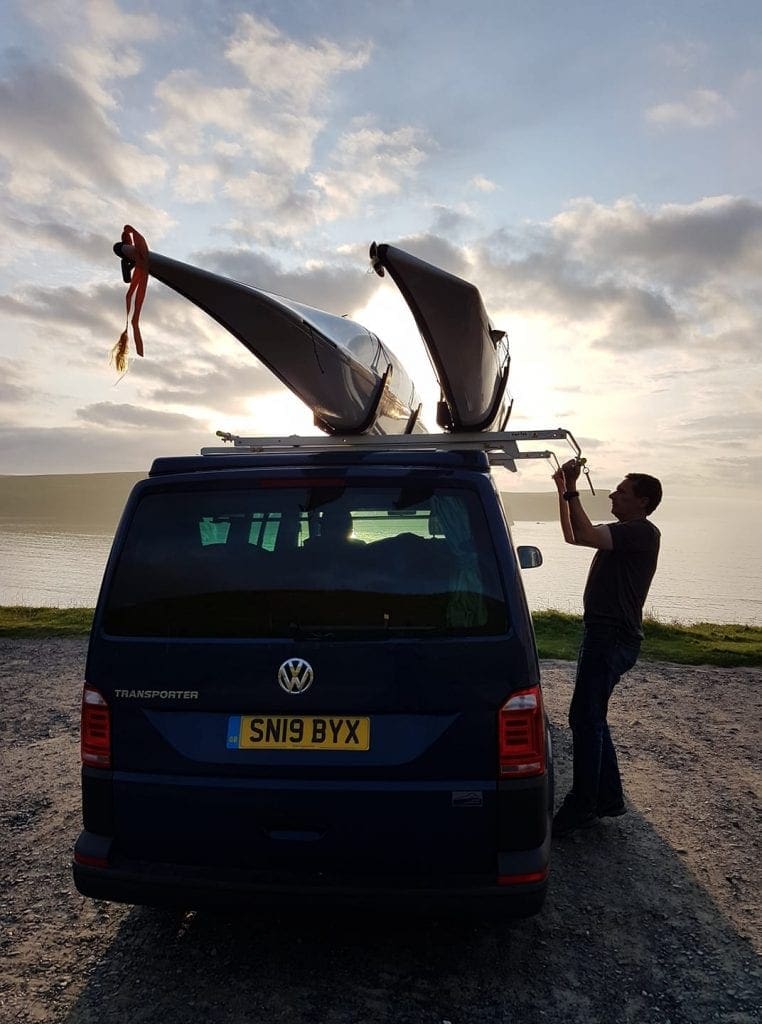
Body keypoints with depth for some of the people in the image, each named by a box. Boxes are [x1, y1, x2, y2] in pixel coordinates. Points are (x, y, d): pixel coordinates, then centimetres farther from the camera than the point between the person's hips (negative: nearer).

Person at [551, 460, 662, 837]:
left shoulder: (643, 533, -14)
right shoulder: (625, 532, 17)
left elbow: (584, 535, -27)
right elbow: (573, 535, 19)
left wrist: (572, 490, -19)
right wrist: (563, 489, 13)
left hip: (612, 639, -10)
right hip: (605, 635, 10)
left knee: (585, 719, -6)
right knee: (591, 718, 15)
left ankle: (582, 807, 4)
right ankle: (609, 797, 26)